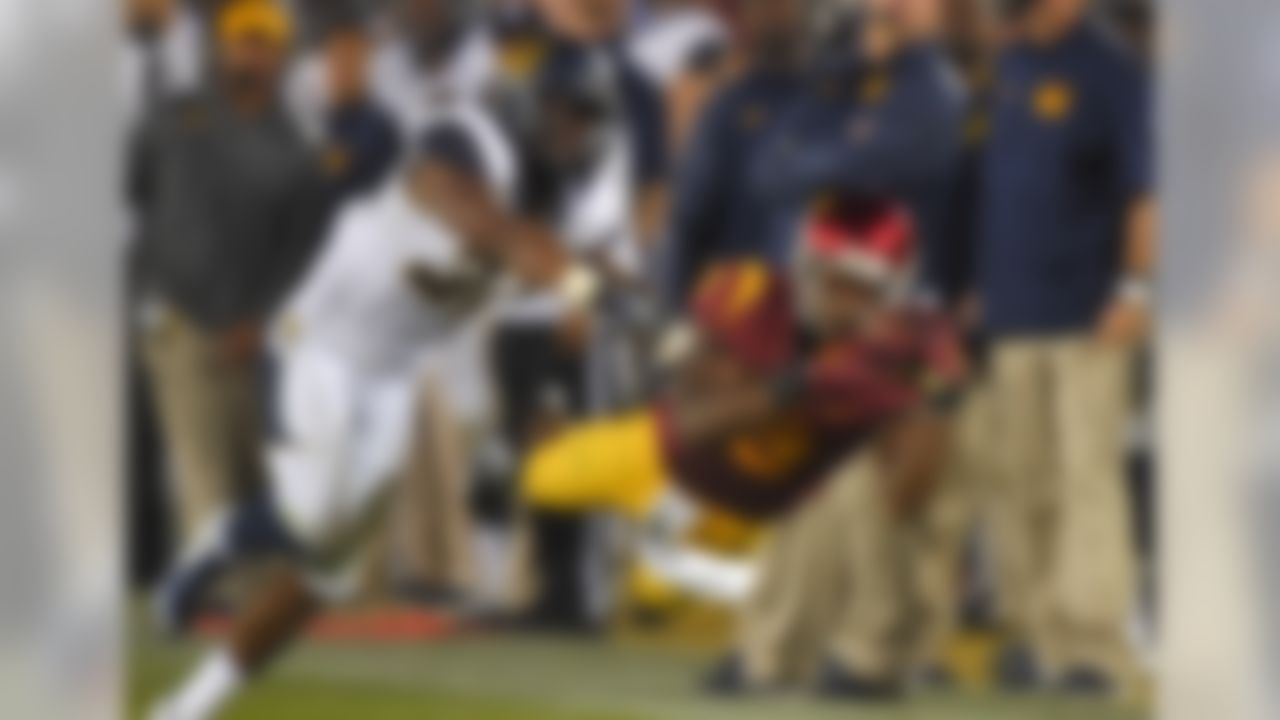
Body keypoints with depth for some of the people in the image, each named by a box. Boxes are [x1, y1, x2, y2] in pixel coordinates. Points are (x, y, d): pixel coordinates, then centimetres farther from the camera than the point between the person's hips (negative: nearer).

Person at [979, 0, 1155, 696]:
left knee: (1087, 473, -9)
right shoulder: (1001, 70, 14)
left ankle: (1095, 639, -9)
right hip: (1010, 313, 6)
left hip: (1086, 315, -6)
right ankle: (1032, 633, 12)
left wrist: (1135, 288, -15)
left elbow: (1144, 189, -8)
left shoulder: (1112, 71, -4)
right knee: (1022, 479, 6)